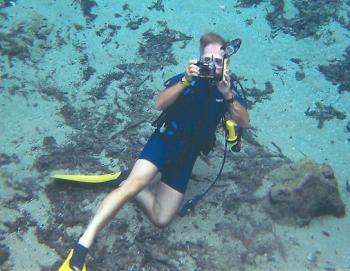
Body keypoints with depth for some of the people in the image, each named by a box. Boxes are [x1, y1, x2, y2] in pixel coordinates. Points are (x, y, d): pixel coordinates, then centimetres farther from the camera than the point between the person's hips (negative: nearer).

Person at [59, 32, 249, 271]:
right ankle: (83, 245, -34)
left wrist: (228, 95, -20)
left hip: (187, 155, 4)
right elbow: (160, 104, -16)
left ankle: (128, 184, 21)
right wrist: (185, 82, -28)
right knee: (133, 186, -31)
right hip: (166, 140, -4)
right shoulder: (187, 78, -2)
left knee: (161, 219, -2)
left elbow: (244, 122, -4)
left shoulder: (227, 88, 8)